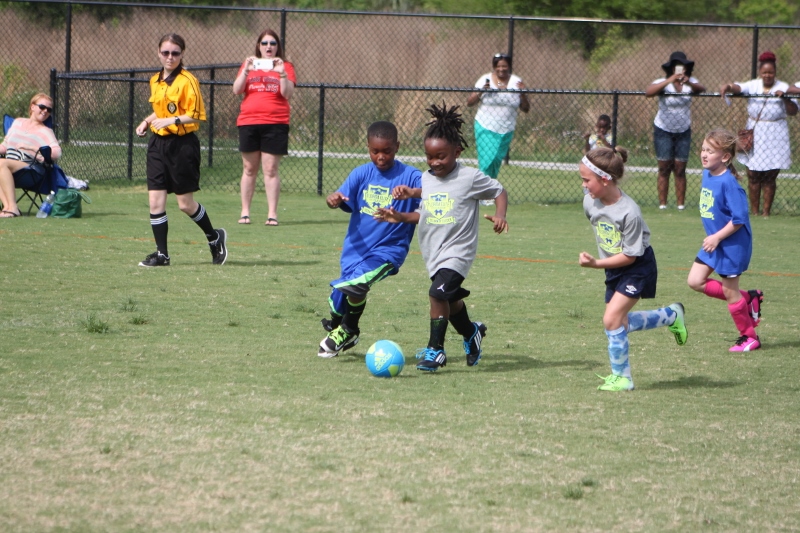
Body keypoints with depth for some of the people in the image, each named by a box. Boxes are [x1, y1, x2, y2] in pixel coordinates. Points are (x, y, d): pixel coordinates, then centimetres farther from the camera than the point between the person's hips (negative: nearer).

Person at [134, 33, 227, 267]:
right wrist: (147, 122, 9)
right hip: (158, 143, 7)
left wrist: (171, 121, -26)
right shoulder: (155, 81, 12)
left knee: (186, 203, 0)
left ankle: (214, 237, 24)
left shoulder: (187, 81, -11)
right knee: (155, 202, -1)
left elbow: (196, 116, -14)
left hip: (182, 144, -7)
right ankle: (161, 254, 5)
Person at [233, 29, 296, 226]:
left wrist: (281, 72, -18)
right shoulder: (249, 64, 13)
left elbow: (287, 93, -6)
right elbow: (236, 90, 1)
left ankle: (272, 214, -5)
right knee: (249, 169, 5)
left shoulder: (285, 66, 7)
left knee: (271, 170, -5)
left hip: (275, 123, -2)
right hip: (248, 122, 2)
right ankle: (245, 212, 9)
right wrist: (246, 70, -11)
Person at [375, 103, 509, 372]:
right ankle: (471, 332, 46)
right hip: (432, 251, 7)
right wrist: (400, 217, 0)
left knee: (438, 293, -23)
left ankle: (436, 349, -14)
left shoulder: (471, 178, -10)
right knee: (451, 299, 19)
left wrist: (499, 215, -15)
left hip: (457, 250, -7)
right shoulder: (426, 179, 6)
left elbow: (499, 191, 2)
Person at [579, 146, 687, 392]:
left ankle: (621, 377, -2)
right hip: (613, 268, 8)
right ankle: (671, 315, 35)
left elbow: (630, 256, -25)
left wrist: (596, 263, -30)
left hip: (638, 268, -8)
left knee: (612, 319, -17)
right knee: (620, 322, 13)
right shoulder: (590, 201, -11)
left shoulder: (629, 213, -31)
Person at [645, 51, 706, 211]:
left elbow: (701, 89, -27)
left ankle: (681, 204, 4)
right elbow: (648, 92, -33)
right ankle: (662, 204, 1)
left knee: (680, 169, 3)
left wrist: (689, 83, -48)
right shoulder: (663, 83, -14)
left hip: (683, 131, 2)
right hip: (663, 131, -2)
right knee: (664, 169, -1)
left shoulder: (691, 82, -5)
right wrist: (670, 81, -43)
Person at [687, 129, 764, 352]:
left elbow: (739, 218, -25)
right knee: (695, 281, 7)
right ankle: (748, 299, 18)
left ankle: (749, 337, 19)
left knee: (729, 291, 1)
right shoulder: (707, 175, 2)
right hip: (714, 242, 9)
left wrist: (717, 237, -22)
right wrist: (712, 237, 13)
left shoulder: (728, 183, -24)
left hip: (732, 244, -9)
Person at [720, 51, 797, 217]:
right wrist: (728, 86, -40)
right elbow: (739, 87, -18)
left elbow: (793, 111, -4)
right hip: (755, 135, 1)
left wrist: (785, 98, -21)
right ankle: (754, 211, 8)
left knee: (770, 177, 1)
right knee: (753, 175, 1)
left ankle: (766, 211, 7)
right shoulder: (753, 85, 3)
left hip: (775, 138, -1)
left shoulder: (783, 88, 1)